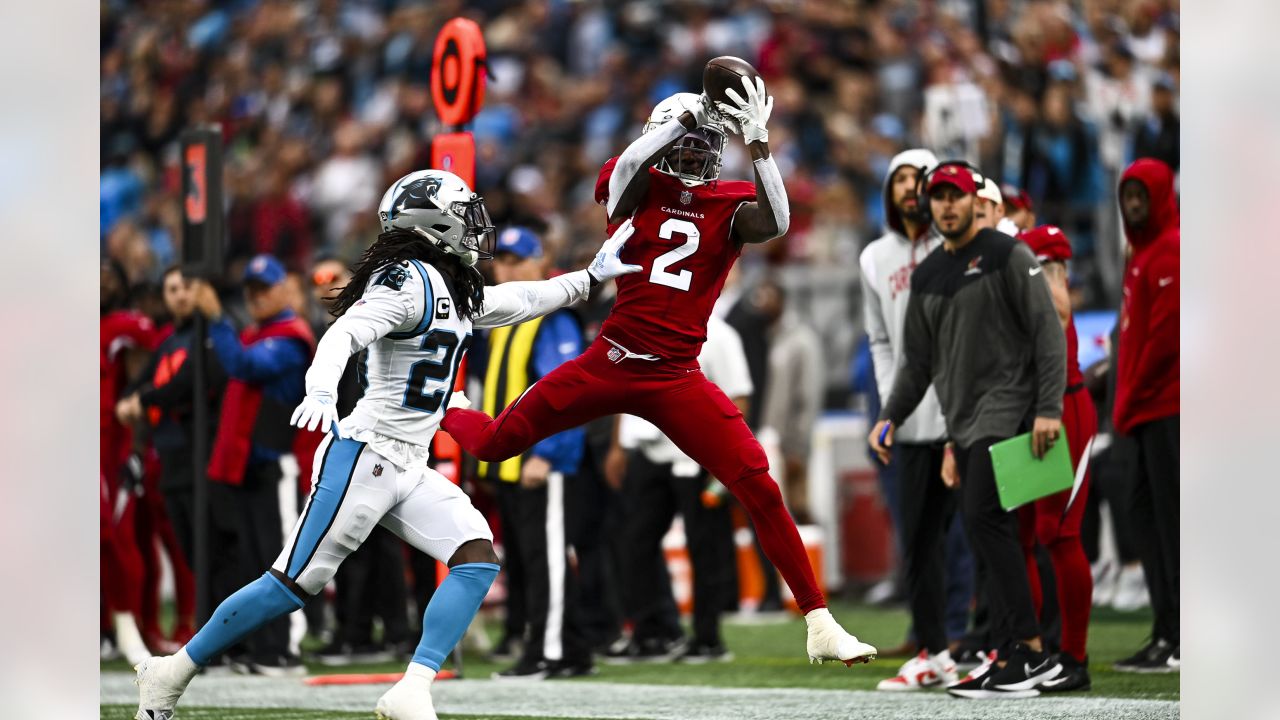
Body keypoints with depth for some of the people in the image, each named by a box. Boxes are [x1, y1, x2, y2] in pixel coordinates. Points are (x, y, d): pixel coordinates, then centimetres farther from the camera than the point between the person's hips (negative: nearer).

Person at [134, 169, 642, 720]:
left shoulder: (457, 292, 16)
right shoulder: (408, 281, -13)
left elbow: (519, 302, 32)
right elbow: (345, 333, -26)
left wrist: (591, 276, 35)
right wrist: (320, 390, -44)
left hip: (408, 469, 9)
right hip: (364, 455, -9)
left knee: (477, 556, -9)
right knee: (297, 583, -7)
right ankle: (172, 673, 4)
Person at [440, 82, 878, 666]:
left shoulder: (731, 204, 3)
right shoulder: (636, 187, 1)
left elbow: (775, 222, -18)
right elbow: (626, 168, -23)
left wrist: (757, 141, -24)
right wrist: (684, 117, -28)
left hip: (677, 378, 0)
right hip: (612, 363, 0)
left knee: (760, 489, -11)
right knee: (494, 443, 7)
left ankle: (820, 625, -4)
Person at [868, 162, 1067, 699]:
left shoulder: (1007, 255, -4)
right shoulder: (927, 276, 17)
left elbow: (1048, 332, -9)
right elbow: (918, 361, 21)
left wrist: (1049, 408, -18)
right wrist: (890, 417, 7)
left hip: (1007, 408, -8)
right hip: (963, 422, 8)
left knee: (982, 516, -20)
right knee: (988, 534, 4)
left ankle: (1030, 649, -21)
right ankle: (1011, 658, 5)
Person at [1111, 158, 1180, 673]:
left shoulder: (1170, 250, -9)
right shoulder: (1144, 253, 21)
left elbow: (1167, 332, -17)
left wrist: (1133, 399, -12)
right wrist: (1127, 403, 14)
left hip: (1165, 406, -10)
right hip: (1148, 411, 10)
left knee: (1168, 513, -11)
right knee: (1147, 511, 9)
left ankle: (1179, 641, -12)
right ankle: (1165, 634, 11)